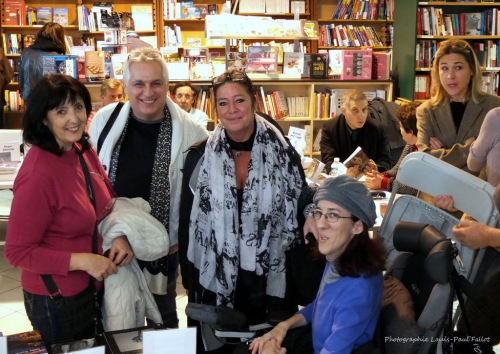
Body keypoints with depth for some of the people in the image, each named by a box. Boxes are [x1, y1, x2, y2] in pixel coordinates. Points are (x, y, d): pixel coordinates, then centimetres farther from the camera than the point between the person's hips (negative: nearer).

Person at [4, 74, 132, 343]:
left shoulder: (83, 150, -4)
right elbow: (17, 252, -21)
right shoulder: (38, 175, -27)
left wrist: (119, 236, -10)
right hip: (56, 299, -7)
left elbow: (107, 205, 8)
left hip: (93, 286, 7)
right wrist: (82, 260, -26)